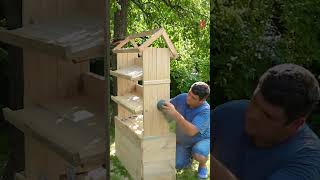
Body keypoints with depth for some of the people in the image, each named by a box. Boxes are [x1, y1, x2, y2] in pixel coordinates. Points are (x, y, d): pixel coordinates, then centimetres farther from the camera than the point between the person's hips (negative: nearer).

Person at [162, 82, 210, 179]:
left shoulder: (205, 111, -34)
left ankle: (202, 165, 4)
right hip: (182, 141, 4)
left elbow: (191, 131, -46)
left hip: (201, 140, -4)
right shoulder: (182, 98, -19)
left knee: (199, 156, -34)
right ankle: (189, 154, 24)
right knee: (178, 165, -11)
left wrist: (175, 114, -55)